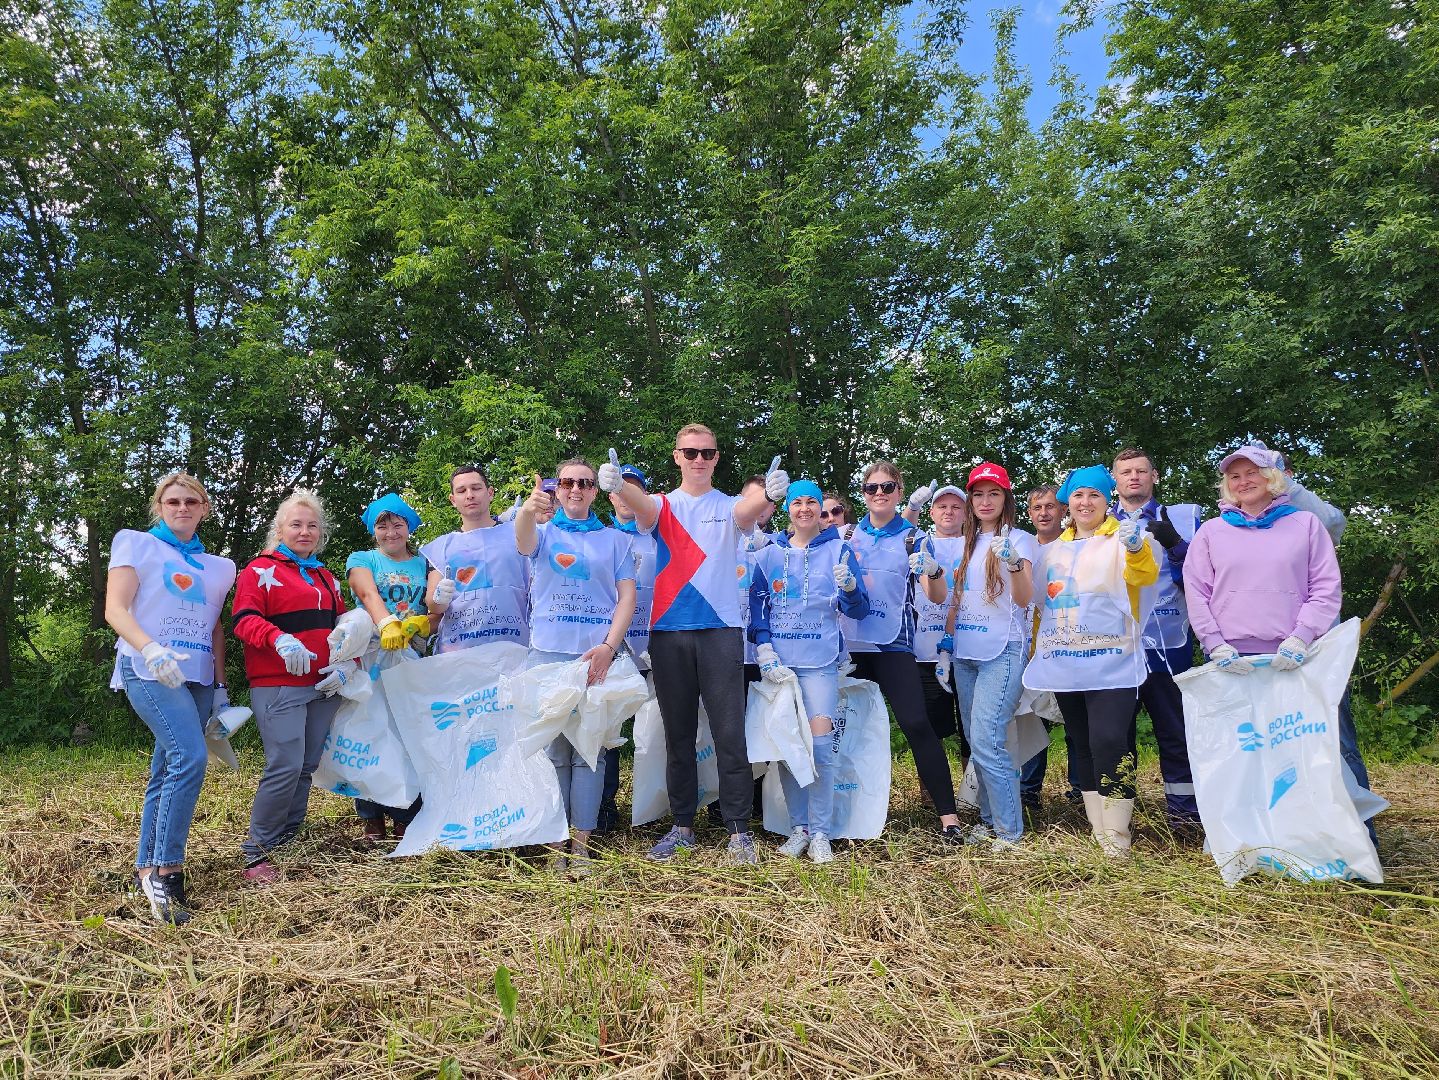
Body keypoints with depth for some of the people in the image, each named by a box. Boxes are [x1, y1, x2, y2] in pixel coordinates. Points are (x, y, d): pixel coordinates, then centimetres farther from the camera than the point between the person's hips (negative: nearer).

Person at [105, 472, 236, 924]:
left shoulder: (216, 566, 19)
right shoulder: (136, 544, 6)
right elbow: (115, 609, -5)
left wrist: (221, 688, 15)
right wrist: (152, 649, -23)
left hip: (197, 678, 5)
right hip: (150, 670, -5)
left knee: (167, 773, 6)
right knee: (190, 758, -22)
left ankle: (147, 868, 15)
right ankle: (166, 870, -15)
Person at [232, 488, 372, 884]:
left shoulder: (325, 576, 21)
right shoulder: (262, 569, 1)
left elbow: (344, 626, 23)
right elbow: (243, 619, -11)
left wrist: (348, 663, 5)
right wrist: (279, 639, -30)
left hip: (324, 686, 7)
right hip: (278, 686, -7)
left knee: (307, 767, 8)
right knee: (285, 767, -13)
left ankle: (289, 843, 19)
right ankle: (257, 852, -1)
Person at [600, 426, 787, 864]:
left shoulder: (728, 507, 8)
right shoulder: (662, 505, 9)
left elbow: (750, 511, -17)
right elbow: (642, 504, -16)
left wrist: (769, 495, -42)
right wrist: (617, 486, -41)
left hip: (720, 630, -1)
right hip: (668, 631, 2)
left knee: (730, 734, -3)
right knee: (678, 735, 9)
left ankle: (738, 830, 5)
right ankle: (682, 827, 20)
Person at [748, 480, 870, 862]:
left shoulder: (838, 550, 5)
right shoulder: (769, 554, 10)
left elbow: (858, 610, 2)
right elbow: (757, 608, 7)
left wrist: (849, 587, -19)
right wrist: (766, 655, -6)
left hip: (820, 662, -2)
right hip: (779, 662, 2)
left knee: (820, 743, -11)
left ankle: (820, 832, 1)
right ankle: (798, 827, 15)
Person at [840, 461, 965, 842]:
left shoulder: (914, 538, 1)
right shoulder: (848, 536, 9)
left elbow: (937, 597, -7)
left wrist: (933, 569, -27)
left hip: (893, 644, -3)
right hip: (851, 644, 4)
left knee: (916, 724, -14)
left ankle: (947, 814, -6)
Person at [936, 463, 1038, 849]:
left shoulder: (1019, 540, -2)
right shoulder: (964, 544, 14)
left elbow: (1024, 599, -14)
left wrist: (1013, 563, -32)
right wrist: (945, 646, 13)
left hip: (1003, 652, -6)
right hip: (965, 653, 6)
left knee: (986, 740, -13)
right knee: (975, 741, 8)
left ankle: (1009, 829, 0)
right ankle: (989, 820, 20)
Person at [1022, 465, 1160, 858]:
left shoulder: (1122, 540, 1)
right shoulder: (1053, 549, 16)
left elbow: (1144, 575, -19)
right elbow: (1041, 604, 20)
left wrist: (1137, 549, -39)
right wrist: (1037, 650, 15)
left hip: (1110, 662, -5)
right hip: (1063, 663, 6)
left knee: (1110, 742, -16)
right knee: (1082, 746, 10)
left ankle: (1116, 834, -7)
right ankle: (1098, 829, 19)